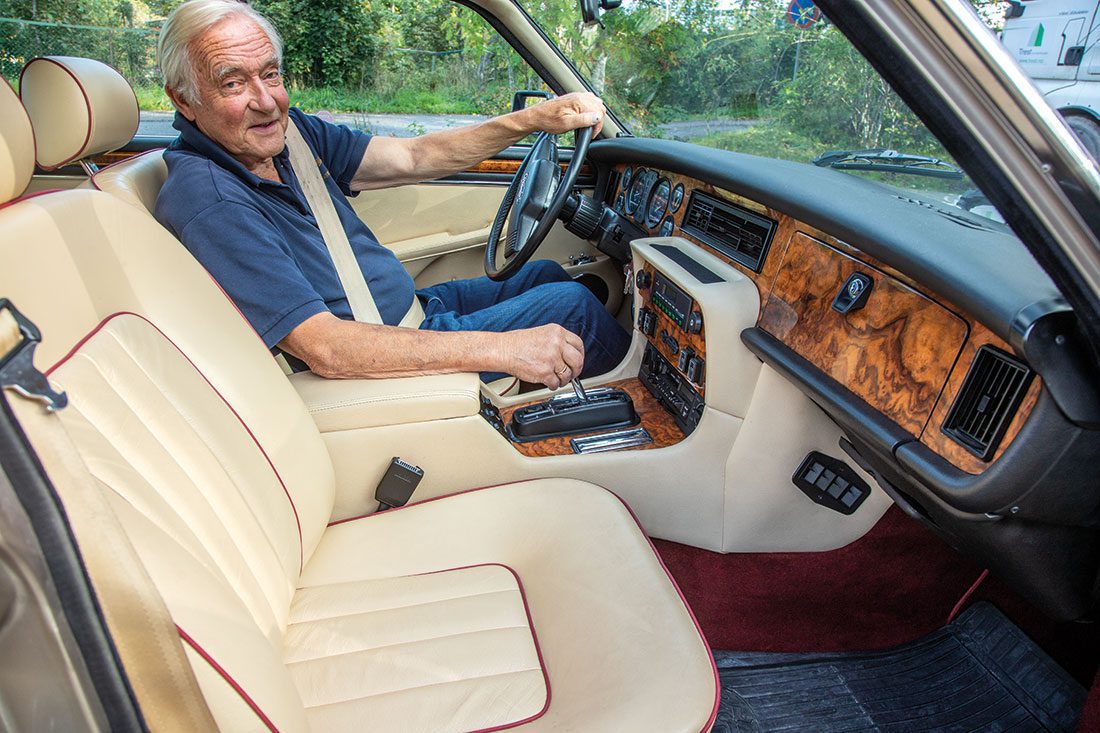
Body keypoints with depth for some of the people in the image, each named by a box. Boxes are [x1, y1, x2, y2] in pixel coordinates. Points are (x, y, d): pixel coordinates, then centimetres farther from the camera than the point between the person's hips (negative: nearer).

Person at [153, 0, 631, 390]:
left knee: (546, 273, 18)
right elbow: (324, 350, -33)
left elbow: (412, 157, 1)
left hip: (411, 306, 8)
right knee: (569, 304, -6)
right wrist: (500, 350, -35)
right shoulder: (209, 202, -27)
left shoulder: (290, 133, -3)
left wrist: (533, 119, -10)